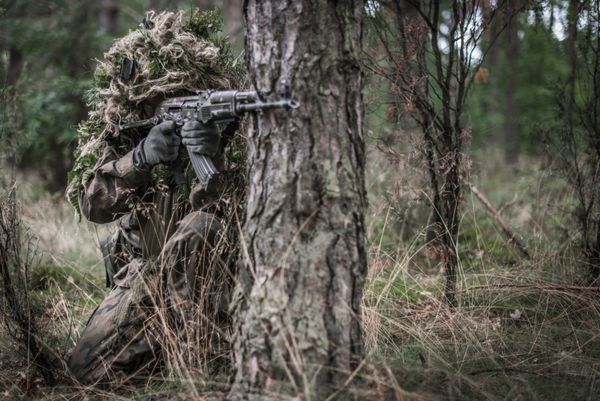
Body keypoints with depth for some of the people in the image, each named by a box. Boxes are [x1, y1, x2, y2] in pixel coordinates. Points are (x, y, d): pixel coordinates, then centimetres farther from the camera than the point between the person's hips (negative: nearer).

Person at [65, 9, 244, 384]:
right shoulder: (115, 124, -5)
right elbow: (92, 204, -14)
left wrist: (214, 156, -38)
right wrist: (140, 158, -30)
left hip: (211, 265, -2)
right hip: (145, 271, 2)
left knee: (198, 227, -35)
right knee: (88, 366, -12)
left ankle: (198, 350, -20)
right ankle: (171, 335, 12)